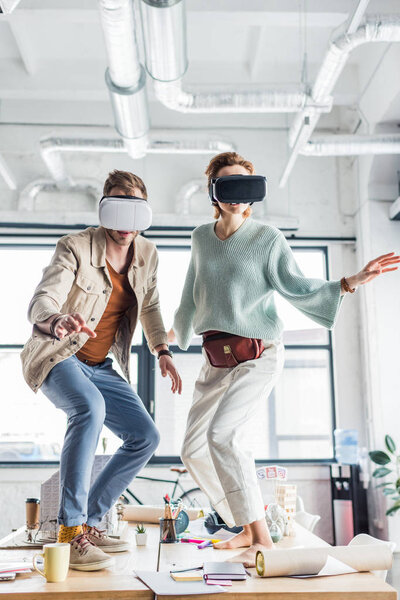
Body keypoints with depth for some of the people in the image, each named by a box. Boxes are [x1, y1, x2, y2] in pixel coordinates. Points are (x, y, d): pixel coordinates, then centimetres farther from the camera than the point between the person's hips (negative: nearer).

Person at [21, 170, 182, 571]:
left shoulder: (146, 254, 1)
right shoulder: (75, 247, -18)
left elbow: (149, 304, 18)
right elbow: (40, 303, -29)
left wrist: (162, 351, 7)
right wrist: (58, 321, -53)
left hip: (101, 367, 7)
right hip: (55, 357, -7)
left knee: (145, 437, -3)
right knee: (90, 408, -37)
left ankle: (88, 522, 8)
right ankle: (69, 531, -30)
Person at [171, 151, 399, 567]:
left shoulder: (267, 238, -4)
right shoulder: (201, 238, 9)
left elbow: (295, 287, -7)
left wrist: (350, 283, -19)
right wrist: (178, 329, 36)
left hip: (259, 354, -6)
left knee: (223, 433, -26)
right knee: (194, 450, 1)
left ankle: (261, 539, -15)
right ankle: (247, 527, 18)